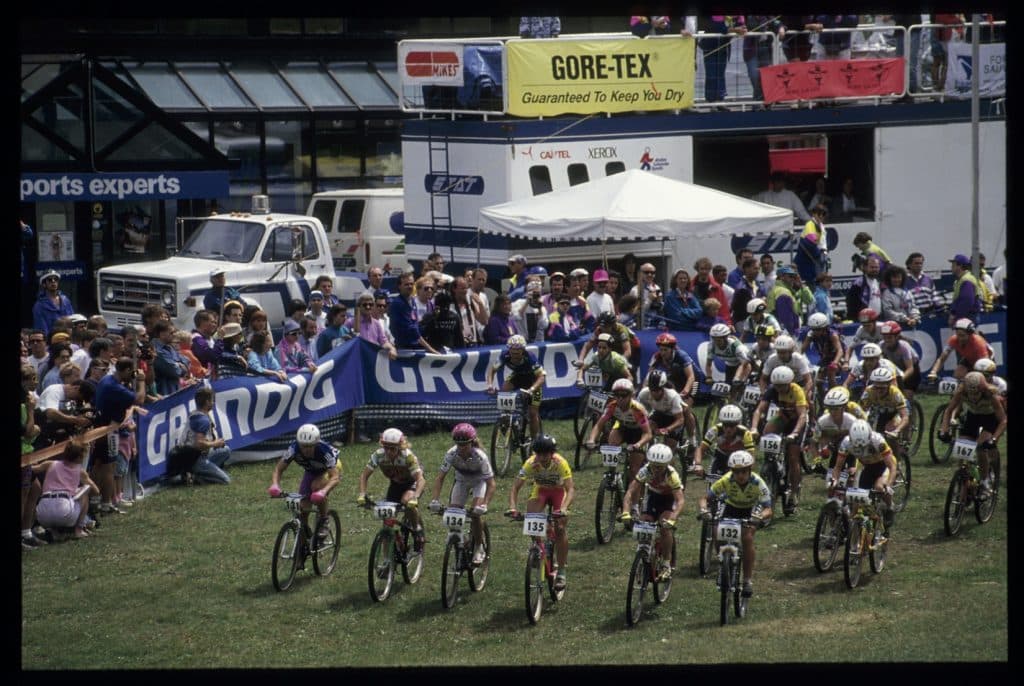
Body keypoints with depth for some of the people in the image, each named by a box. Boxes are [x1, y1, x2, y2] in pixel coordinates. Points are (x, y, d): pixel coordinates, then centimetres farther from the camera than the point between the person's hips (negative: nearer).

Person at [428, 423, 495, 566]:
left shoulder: (480, 457, -35)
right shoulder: (452, 454, -28)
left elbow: (491, 484, -35)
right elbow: (440, 477, -25)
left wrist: (484, 505, -48)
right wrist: (434, 500, -38)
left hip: (479, 482, -3)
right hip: (461, 481, 3)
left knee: (475, 513, -23)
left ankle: (479, 548, -2)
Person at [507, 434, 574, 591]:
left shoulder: (560, 463, -34)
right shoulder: (531, 463, -30)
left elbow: (571, 489, -39)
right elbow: (516, 487, -31)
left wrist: (564, 508, -56)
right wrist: (512, 507, -48)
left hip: (559, 491, -2)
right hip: (540, 490, 2)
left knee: (560, 529, -14)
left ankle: (561, 573, -6)